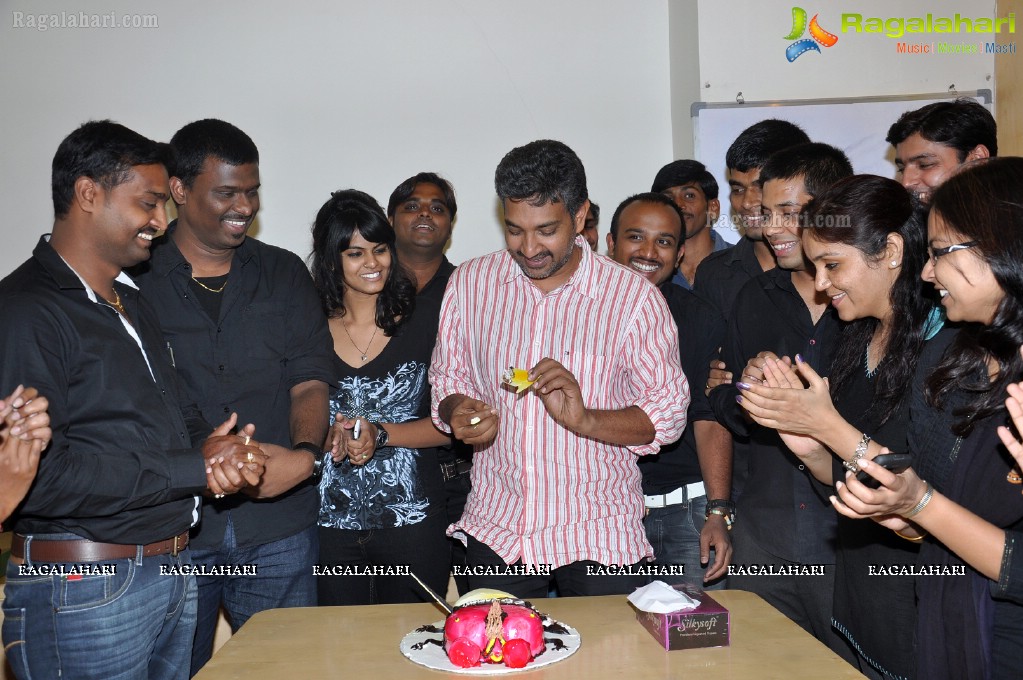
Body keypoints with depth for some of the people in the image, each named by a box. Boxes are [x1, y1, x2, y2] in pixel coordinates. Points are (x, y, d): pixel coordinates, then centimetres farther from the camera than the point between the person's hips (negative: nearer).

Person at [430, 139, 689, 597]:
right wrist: (457, 412, -13)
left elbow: (669, 413, -6)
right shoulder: (468, 283, 1)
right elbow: (447, 379, 11)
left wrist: (584, 419, -23)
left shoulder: (634, 297, -8)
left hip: (599, 533, -2)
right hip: (496, 529, 3)